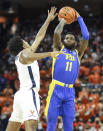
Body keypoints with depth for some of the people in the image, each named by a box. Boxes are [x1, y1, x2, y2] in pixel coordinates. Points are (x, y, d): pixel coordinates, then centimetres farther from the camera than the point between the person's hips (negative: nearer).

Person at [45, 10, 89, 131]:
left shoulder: (78, 53, 18)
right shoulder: (59, 48, 12)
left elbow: (86, 37, 6)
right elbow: (56, 33, -5)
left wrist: (79, 19, 13)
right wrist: (62, 22, 12)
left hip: (70, 91, 3)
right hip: (56, 89, -3)